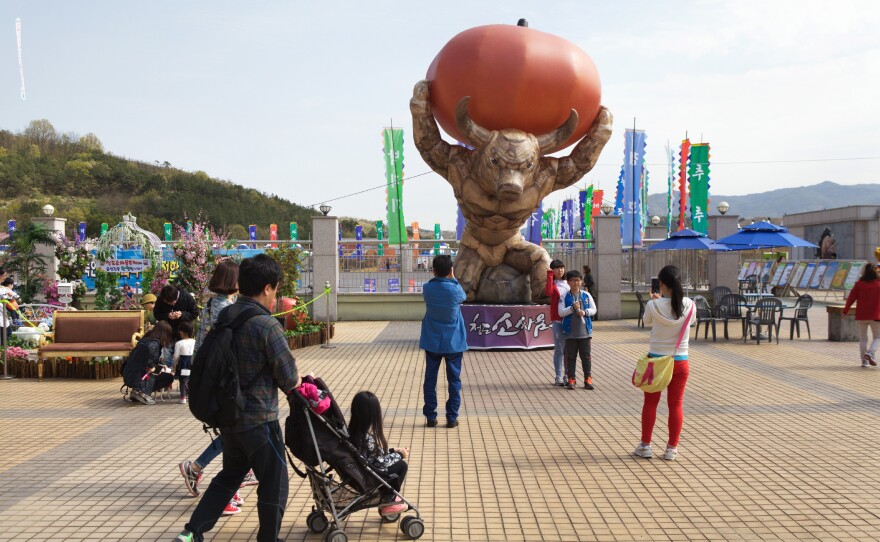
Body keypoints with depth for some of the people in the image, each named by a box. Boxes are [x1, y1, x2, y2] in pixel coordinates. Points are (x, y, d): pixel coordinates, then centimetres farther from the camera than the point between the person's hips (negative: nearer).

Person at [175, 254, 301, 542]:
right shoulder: (267, 325, -21)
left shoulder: (224, 316, 1)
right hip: (259, 419, -8)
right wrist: (294, 381, 7)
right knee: (274, 484, 9)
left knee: (230, 475, 24)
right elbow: (289, 379, -18)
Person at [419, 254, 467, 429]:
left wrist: (438, 277, 8)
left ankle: (430, 417, 12)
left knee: (430, 380, 10)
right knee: (454, 380, 8)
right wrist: (453, 279, 10)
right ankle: (452, 418, 8)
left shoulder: (427, 288, -10)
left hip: (432, 342, 2)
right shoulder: (455, 290, -16)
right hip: (454, 342, -2)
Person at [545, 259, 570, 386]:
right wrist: (550, 276, -20)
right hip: (557, 320, -5)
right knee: (559, 349, -3)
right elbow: (549, 292, -25)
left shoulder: (568, 283, 14)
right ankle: (559, 377, 0)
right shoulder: (553, 284, -1)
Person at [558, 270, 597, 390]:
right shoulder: (565, 297, 1)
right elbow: (561, 312, -7)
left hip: (585, 331, 1)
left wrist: (585, 312, -13)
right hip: (570, 332, -1)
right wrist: (572, 308, -20)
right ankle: (571, 379, 12)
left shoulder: (586, 295, 6)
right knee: (571, 357, 4)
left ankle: (588, 379, 11)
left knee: (586, 356, 4)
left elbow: (593, 309, 5)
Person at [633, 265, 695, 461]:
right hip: (680, 362, 1)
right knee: (676, 404, 11)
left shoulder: (653, 306, -15)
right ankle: (672, 448, 16)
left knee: (650, 402, 12)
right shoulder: (689, 306, -10)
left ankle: (645, 446, 19)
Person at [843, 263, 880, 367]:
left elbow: (851, 297, -1)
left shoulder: (859, 284, -2)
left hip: (861, 316, 1)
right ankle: (870, 353, -13)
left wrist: (845, 310, 10)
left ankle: (864, 361, 8)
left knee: (862, 338, 11)